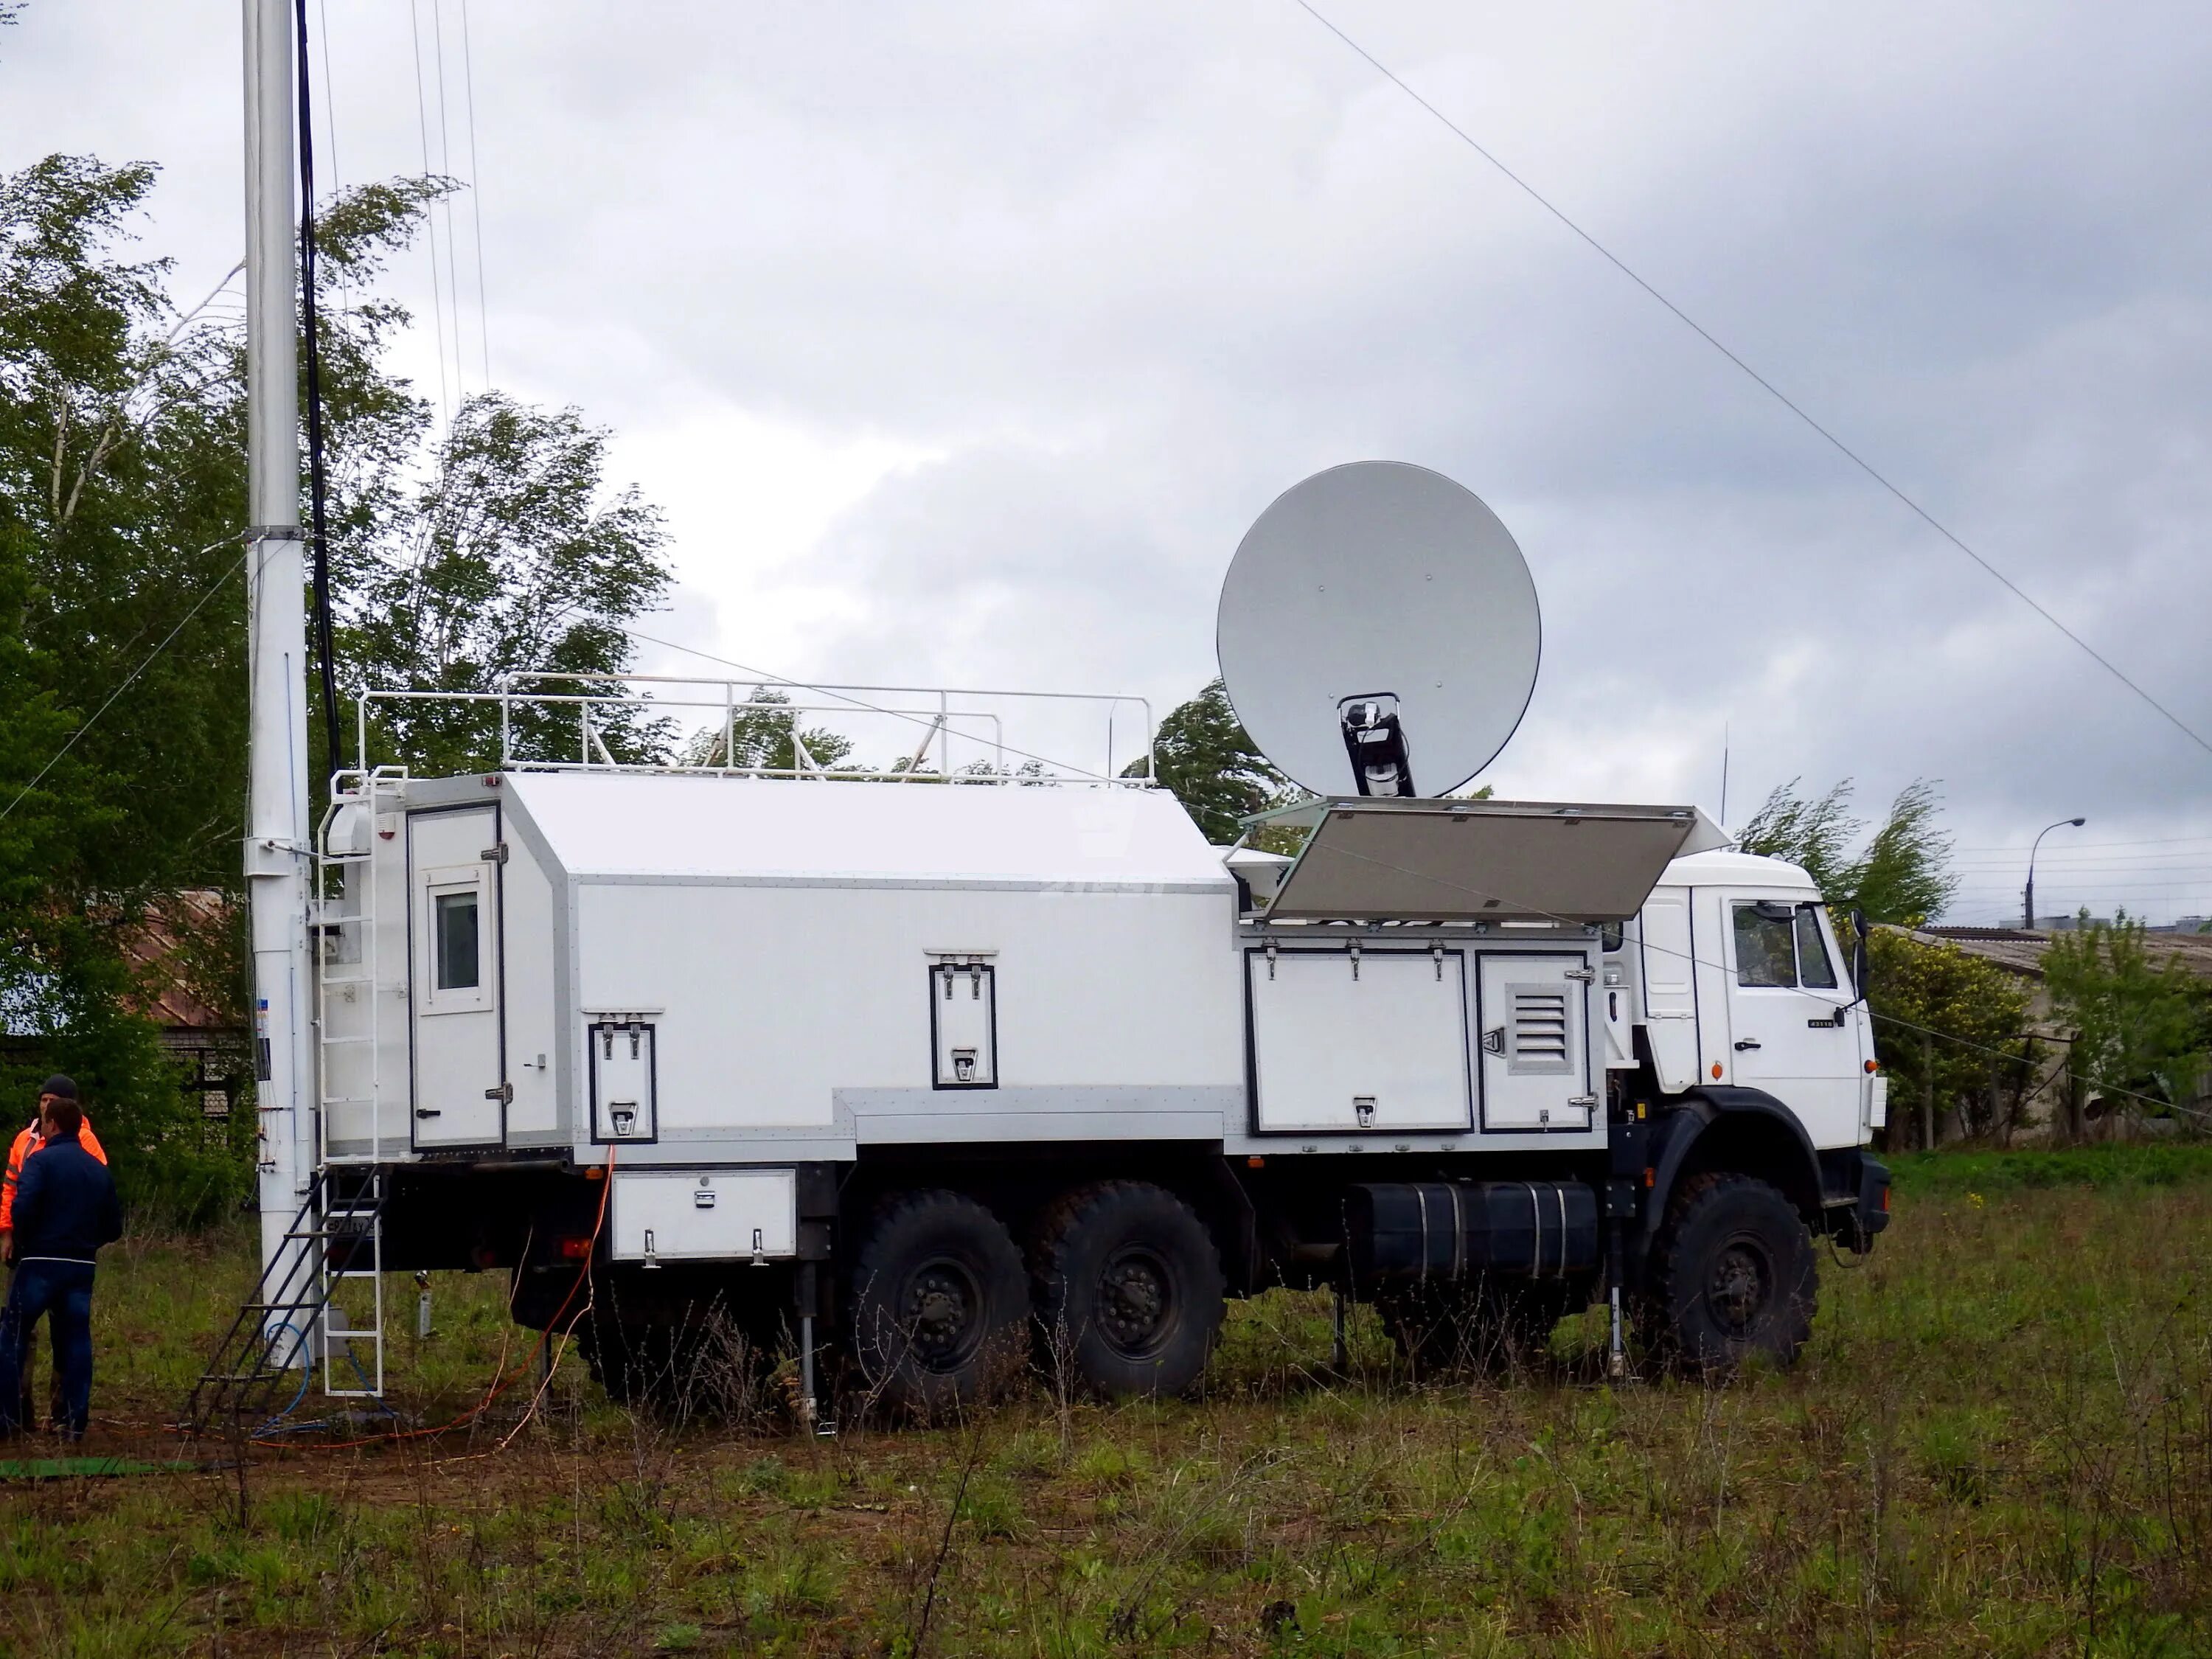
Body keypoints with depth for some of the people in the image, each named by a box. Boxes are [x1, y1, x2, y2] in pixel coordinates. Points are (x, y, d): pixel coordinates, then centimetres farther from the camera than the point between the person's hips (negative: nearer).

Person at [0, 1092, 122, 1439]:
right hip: (82, 1267, 5)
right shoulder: (99, 1169, 12)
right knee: (75, 1341, 9)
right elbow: (114, 1227, 13)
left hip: (40, 1263, -5)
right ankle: (75, 1421, 4)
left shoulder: (41, 1161, -7)